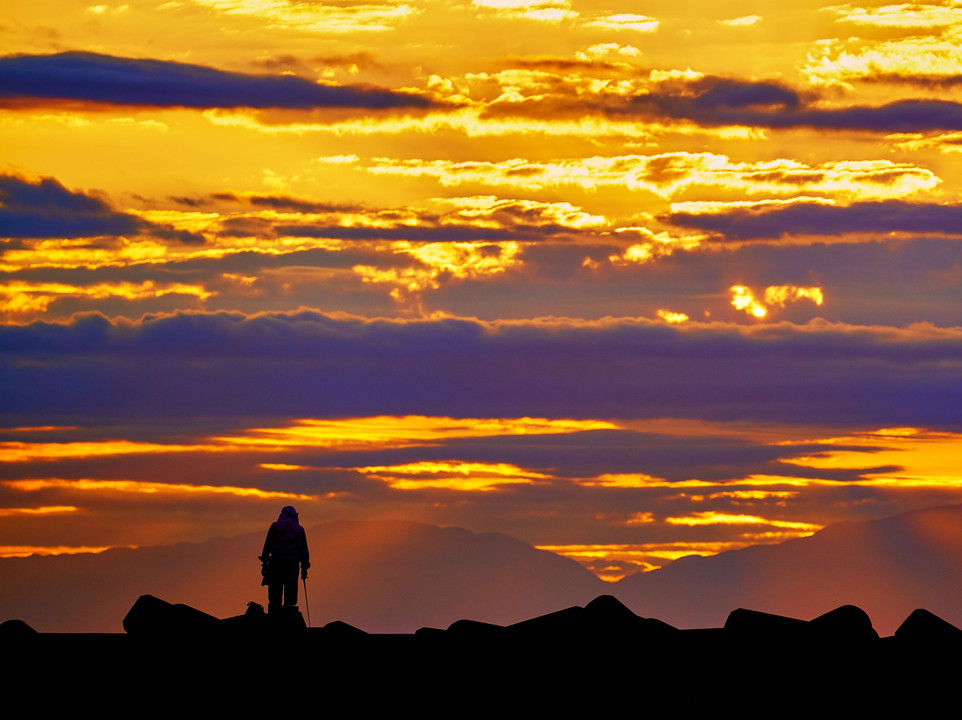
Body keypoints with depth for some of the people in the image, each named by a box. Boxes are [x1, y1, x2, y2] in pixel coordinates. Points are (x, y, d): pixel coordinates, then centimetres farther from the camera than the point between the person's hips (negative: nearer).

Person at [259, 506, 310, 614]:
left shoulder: (275, 526, 5)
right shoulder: (299, 529, 12)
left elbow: (267, 545, -2)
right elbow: (304, 549, 10)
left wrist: (264, 563, -1)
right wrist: (304, 568, 13)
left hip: (277, 563, -2)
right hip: (293, 563, 2)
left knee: (275, 596, -1)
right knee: (291, 595, 6)